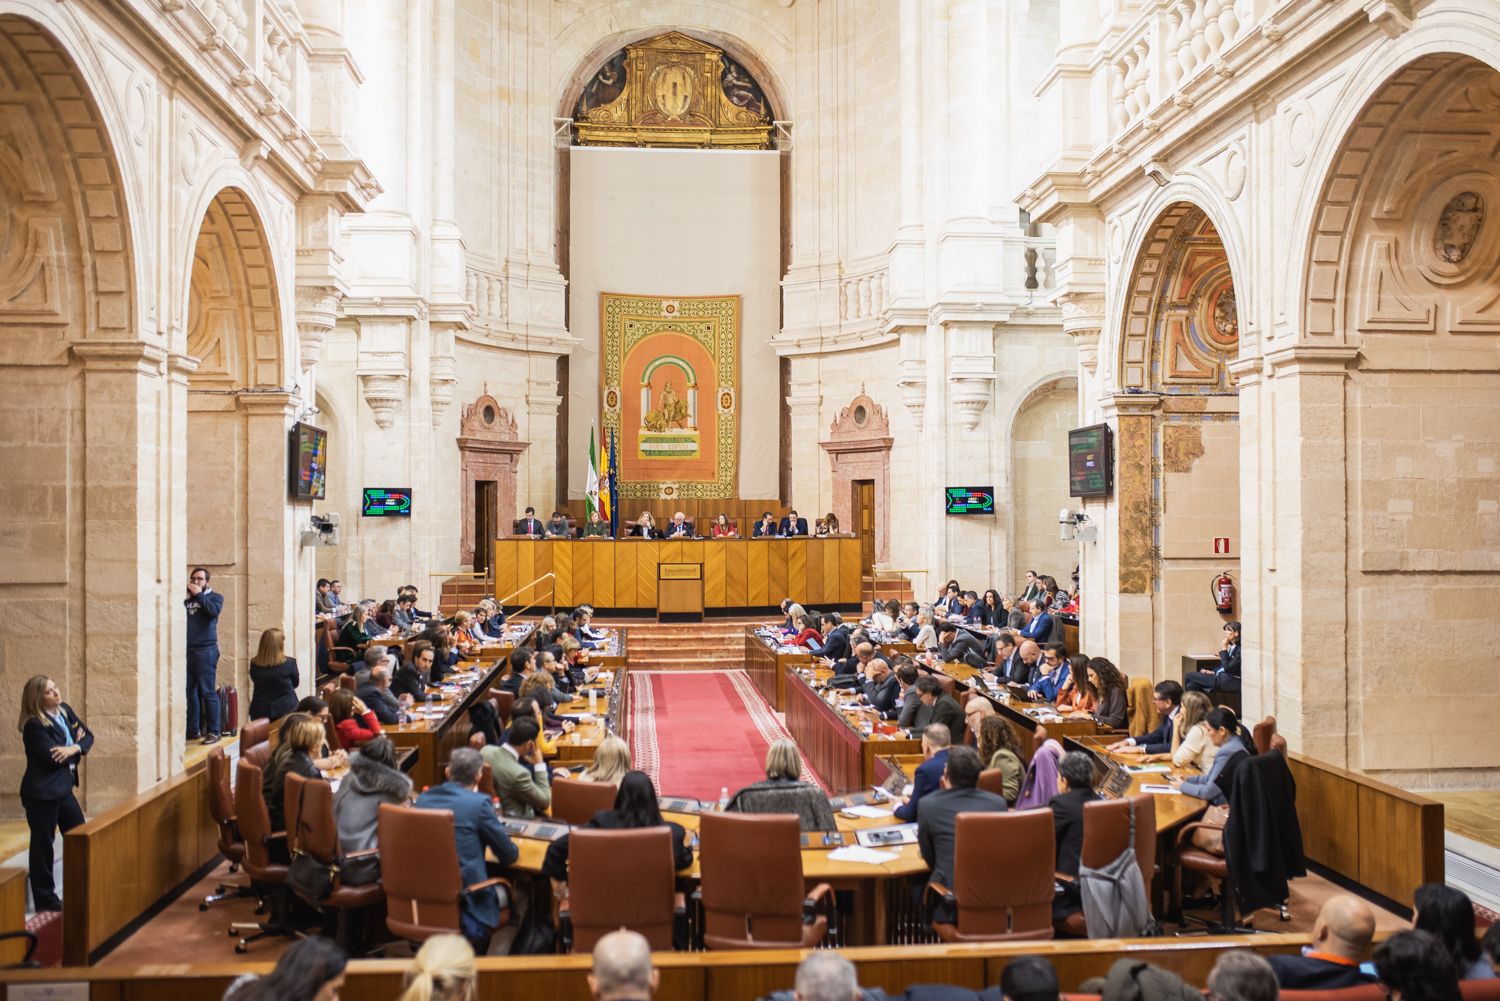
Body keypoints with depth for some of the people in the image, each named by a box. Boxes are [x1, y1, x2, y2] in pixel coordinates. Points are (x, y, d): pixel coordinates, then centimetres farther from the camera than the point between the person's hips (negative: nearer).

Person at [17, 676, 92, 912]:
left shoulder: (64, 710, 4)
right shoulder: (34, 725, -18)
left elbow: (88, 736, 5)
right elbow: (53, 758, -25)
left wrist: (73, 749, -15)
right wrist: (76, 744, -9)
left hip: (63, 788, 8)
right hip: (42, 792, -8)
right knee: (43, 844, 3)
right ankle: (45, 899, 13)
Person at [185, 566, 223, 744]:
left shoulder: (215, 597, 6)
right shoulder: (186, 600, 16)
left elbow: (213, 611, -14)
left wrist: (199, 595, -8)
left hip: (205, 651, -5)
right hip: (187, 651, 5)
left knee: (207, 692, -7)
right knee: (190, 692, 7)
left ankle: (213, 732, -5)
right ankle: (192, 730, 14)